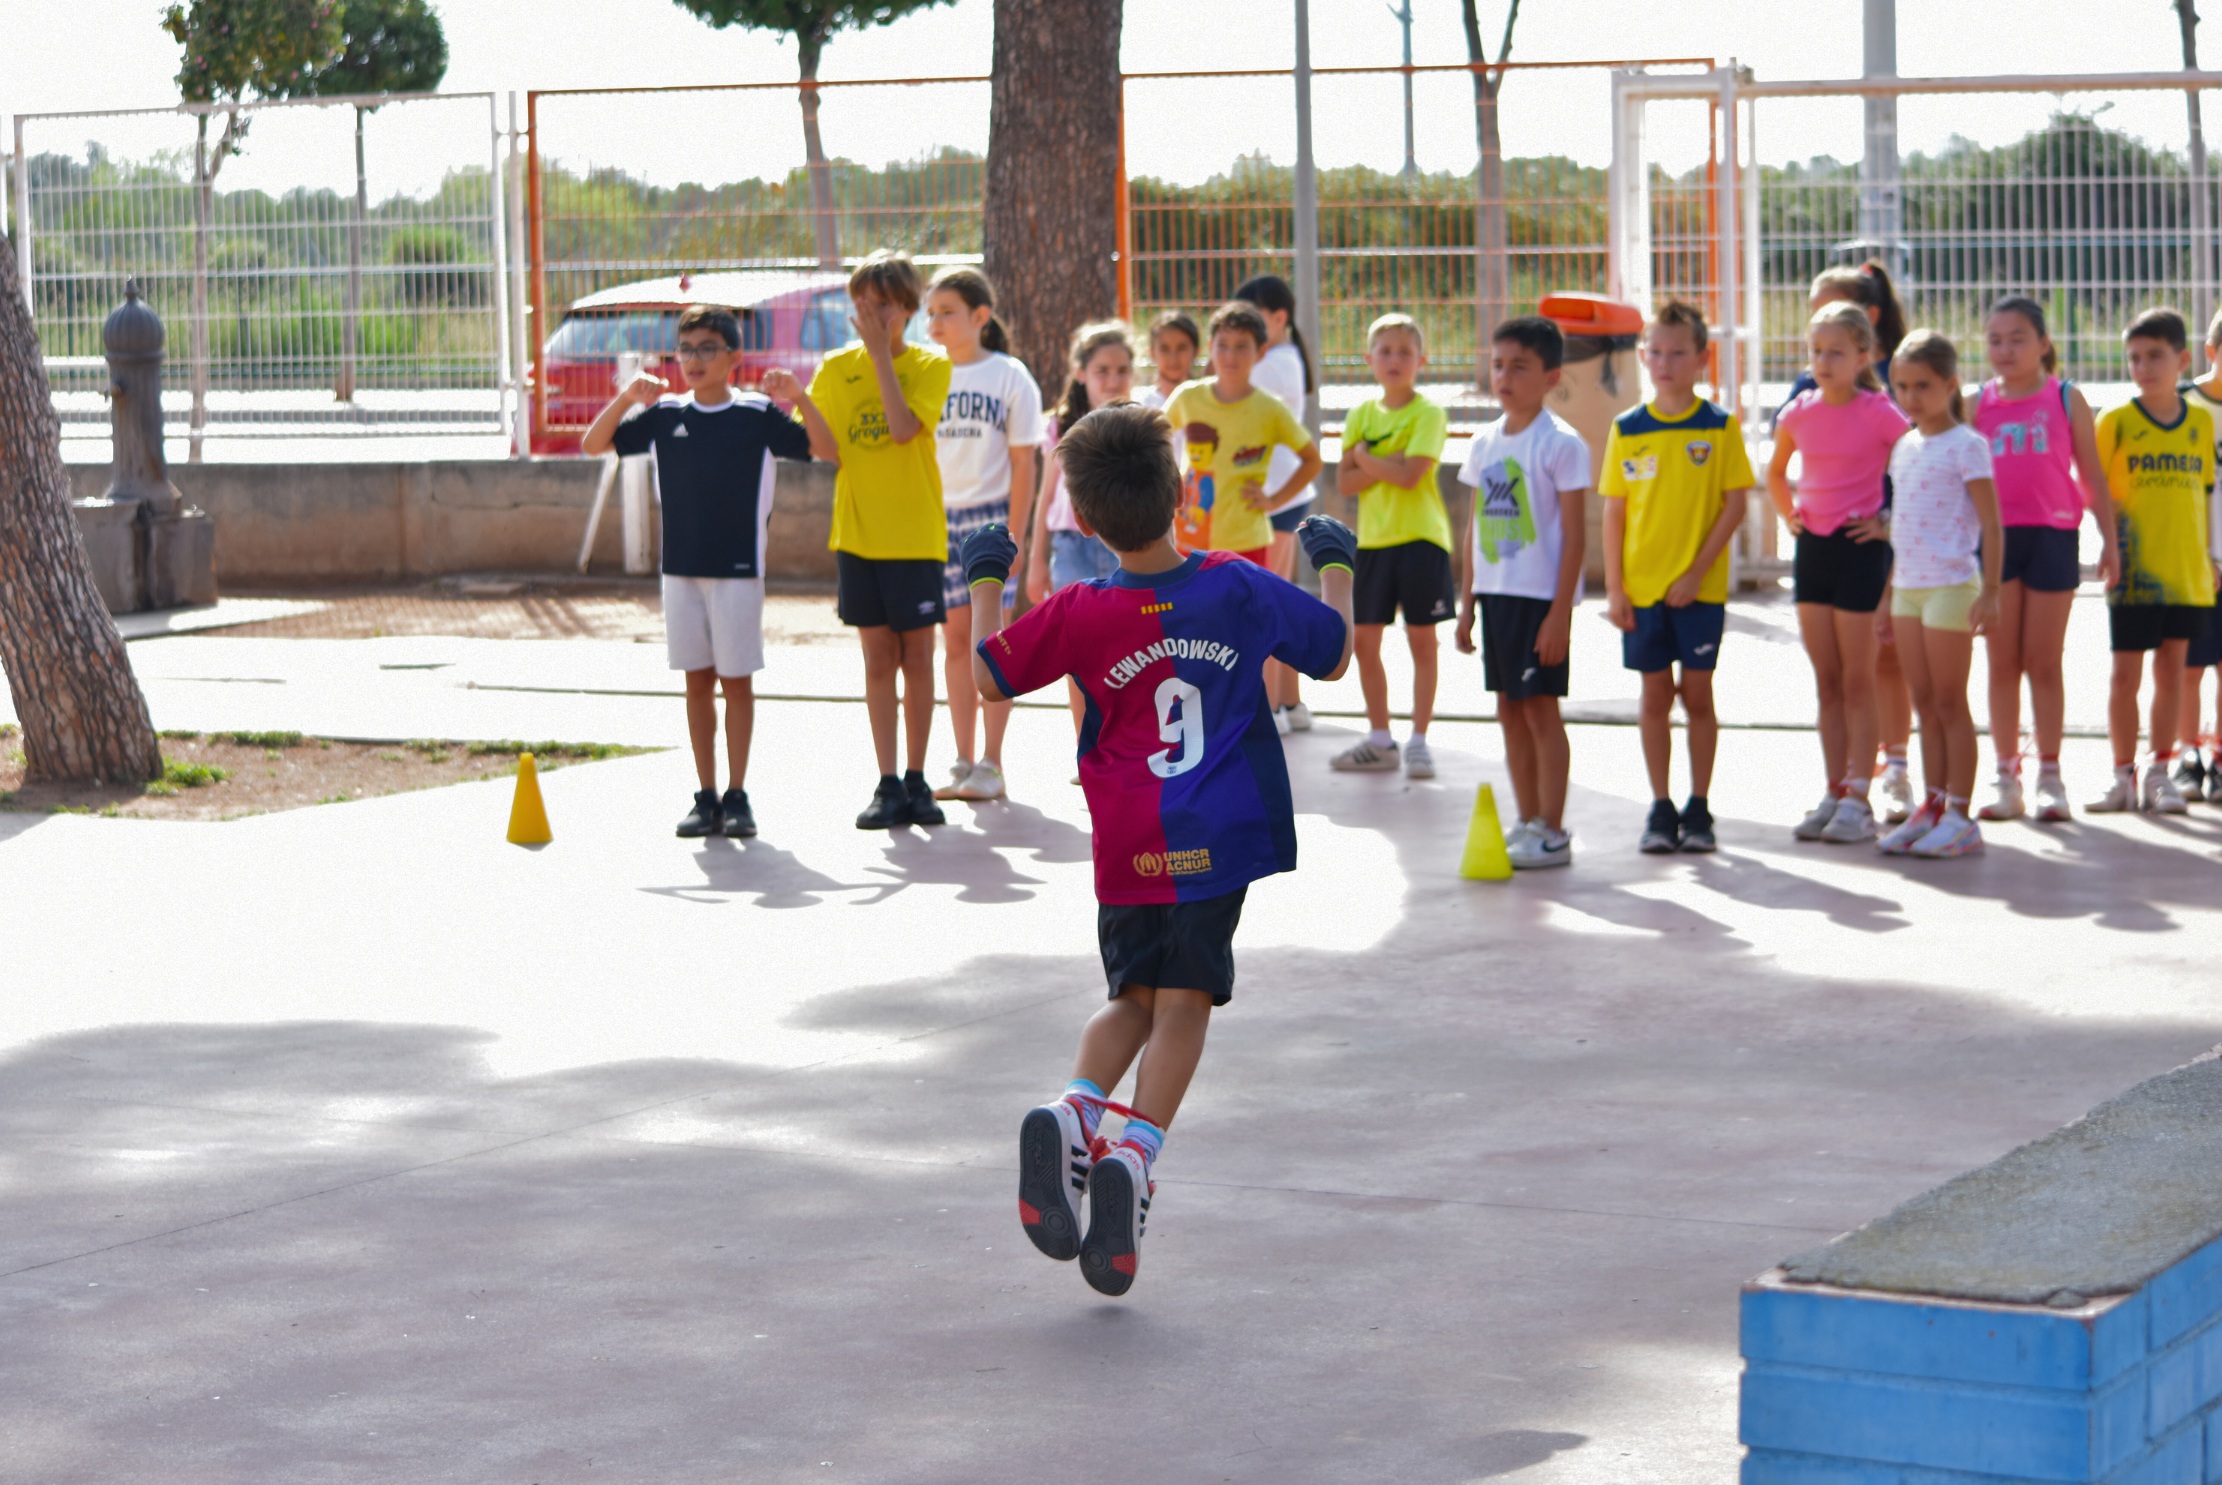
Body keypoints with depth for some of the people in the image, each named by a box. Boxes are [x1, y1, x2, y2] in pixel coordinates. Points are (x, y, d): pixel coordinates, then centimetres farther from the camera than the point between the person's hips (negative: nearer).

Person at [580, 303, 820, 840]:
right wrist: (627, 398, -11)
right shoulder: (664, 414, 4)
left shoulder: (758, 414, -4)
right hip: (680, 568, 3)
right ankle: (706, 797, 12)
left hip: (738, 568, -3)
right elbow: (594, 445, 4)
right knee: (697, 680, 6)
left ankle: (737, 797, 9)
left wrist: (800, 399, -23)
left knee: (737, 679, 1)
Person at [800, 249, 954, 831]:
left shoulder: (929, 367, -2)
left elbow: (903, 427, -19)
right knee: (878, 658, 4)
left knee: (917, 657, 2)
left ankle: (916, 780, 12)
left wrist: (880, 351, -17)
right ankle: (888, 785, 8)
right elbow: (827, 449, -4)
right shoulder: (836, 368, 5)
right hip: (858, 533, 2)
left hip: (915, 535, -2)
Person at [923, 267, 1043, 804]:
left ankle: (991, 765, 2)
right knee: (955, 642, 5)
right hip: (940, 518, 3)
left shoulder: (1010, 377, -2)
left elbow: (1022, 465, -3)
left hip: (991, 517, -3)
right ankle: (964, 763, 10)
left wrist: (1012, 536, -9)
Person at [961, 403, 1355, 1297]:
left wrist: (984, 583, 25)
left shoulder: (1078, 614, -5)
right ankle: (1134, 1153, -20)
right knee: (1184, 1001, 1)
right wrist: (1336, 569, 29)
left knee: (1132, 998, 15)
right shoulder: (1242, 588, -2)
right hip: (1221, 837, -1)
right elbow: (1334, 657, 13)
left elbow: (991, 679, 11)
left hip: (1129, 847, 1)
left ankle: (1074, 1109, -12)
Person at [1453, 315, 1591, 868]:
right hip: (1495, 593, 7)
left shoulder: (1560, 444, -10)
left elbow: (1575, 532, -12)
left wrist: (1561, 610, -16)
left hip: (1541, 595, -7)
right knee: (1509, 708, 10)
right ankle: (1528, 822, 19)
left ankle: (1551, 832, 3)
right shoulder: (1485, 443, 11)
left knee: (1540, 707, -4)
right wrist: (1468, 601, 13)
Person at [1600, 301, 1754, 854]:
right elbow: (1614, 512, 5)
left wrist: (1697, 572, -13)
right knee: (1655, 694, 6)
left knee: (1697, 694, 3)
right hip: (1642, 587, 2)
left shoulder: (1720, 426, -3)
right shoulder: (1627, 430, 3)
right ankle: (1660, 810, 13)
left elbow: (1735, 504, -5)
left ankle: (1698, 809, 12)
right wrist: (1614, 589, -1)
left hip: (1699, 588, -2)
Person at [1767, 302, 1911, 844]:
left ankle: (1857, 800, 1)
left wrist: (1891, 524, -9)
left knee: (1857, 682, -2)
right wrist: (1789, 514, 12)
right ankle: (1834, 794, 13)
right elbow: (1776, 471, 23)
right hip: (1812, 545, 5)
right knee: (1827, 682, 9)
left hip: (1859, 547, -5)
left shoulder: (1879, 413, -10)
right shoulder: (1799, 412, 5)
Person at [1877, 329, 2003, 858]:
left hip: (1951, 585, -7)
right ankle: (1932, 808, 15)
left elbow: (1991, 523, -12)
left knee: (1949, 704, -3)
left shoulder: (1966, 446, -9)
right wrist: (1888, 595, 18)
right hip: (1908, 585, 7)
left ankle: (1959, 817, 1)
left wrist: (1990, 591, -18)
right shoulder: (1904, 447, 13)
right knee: (1925, 704, 10)